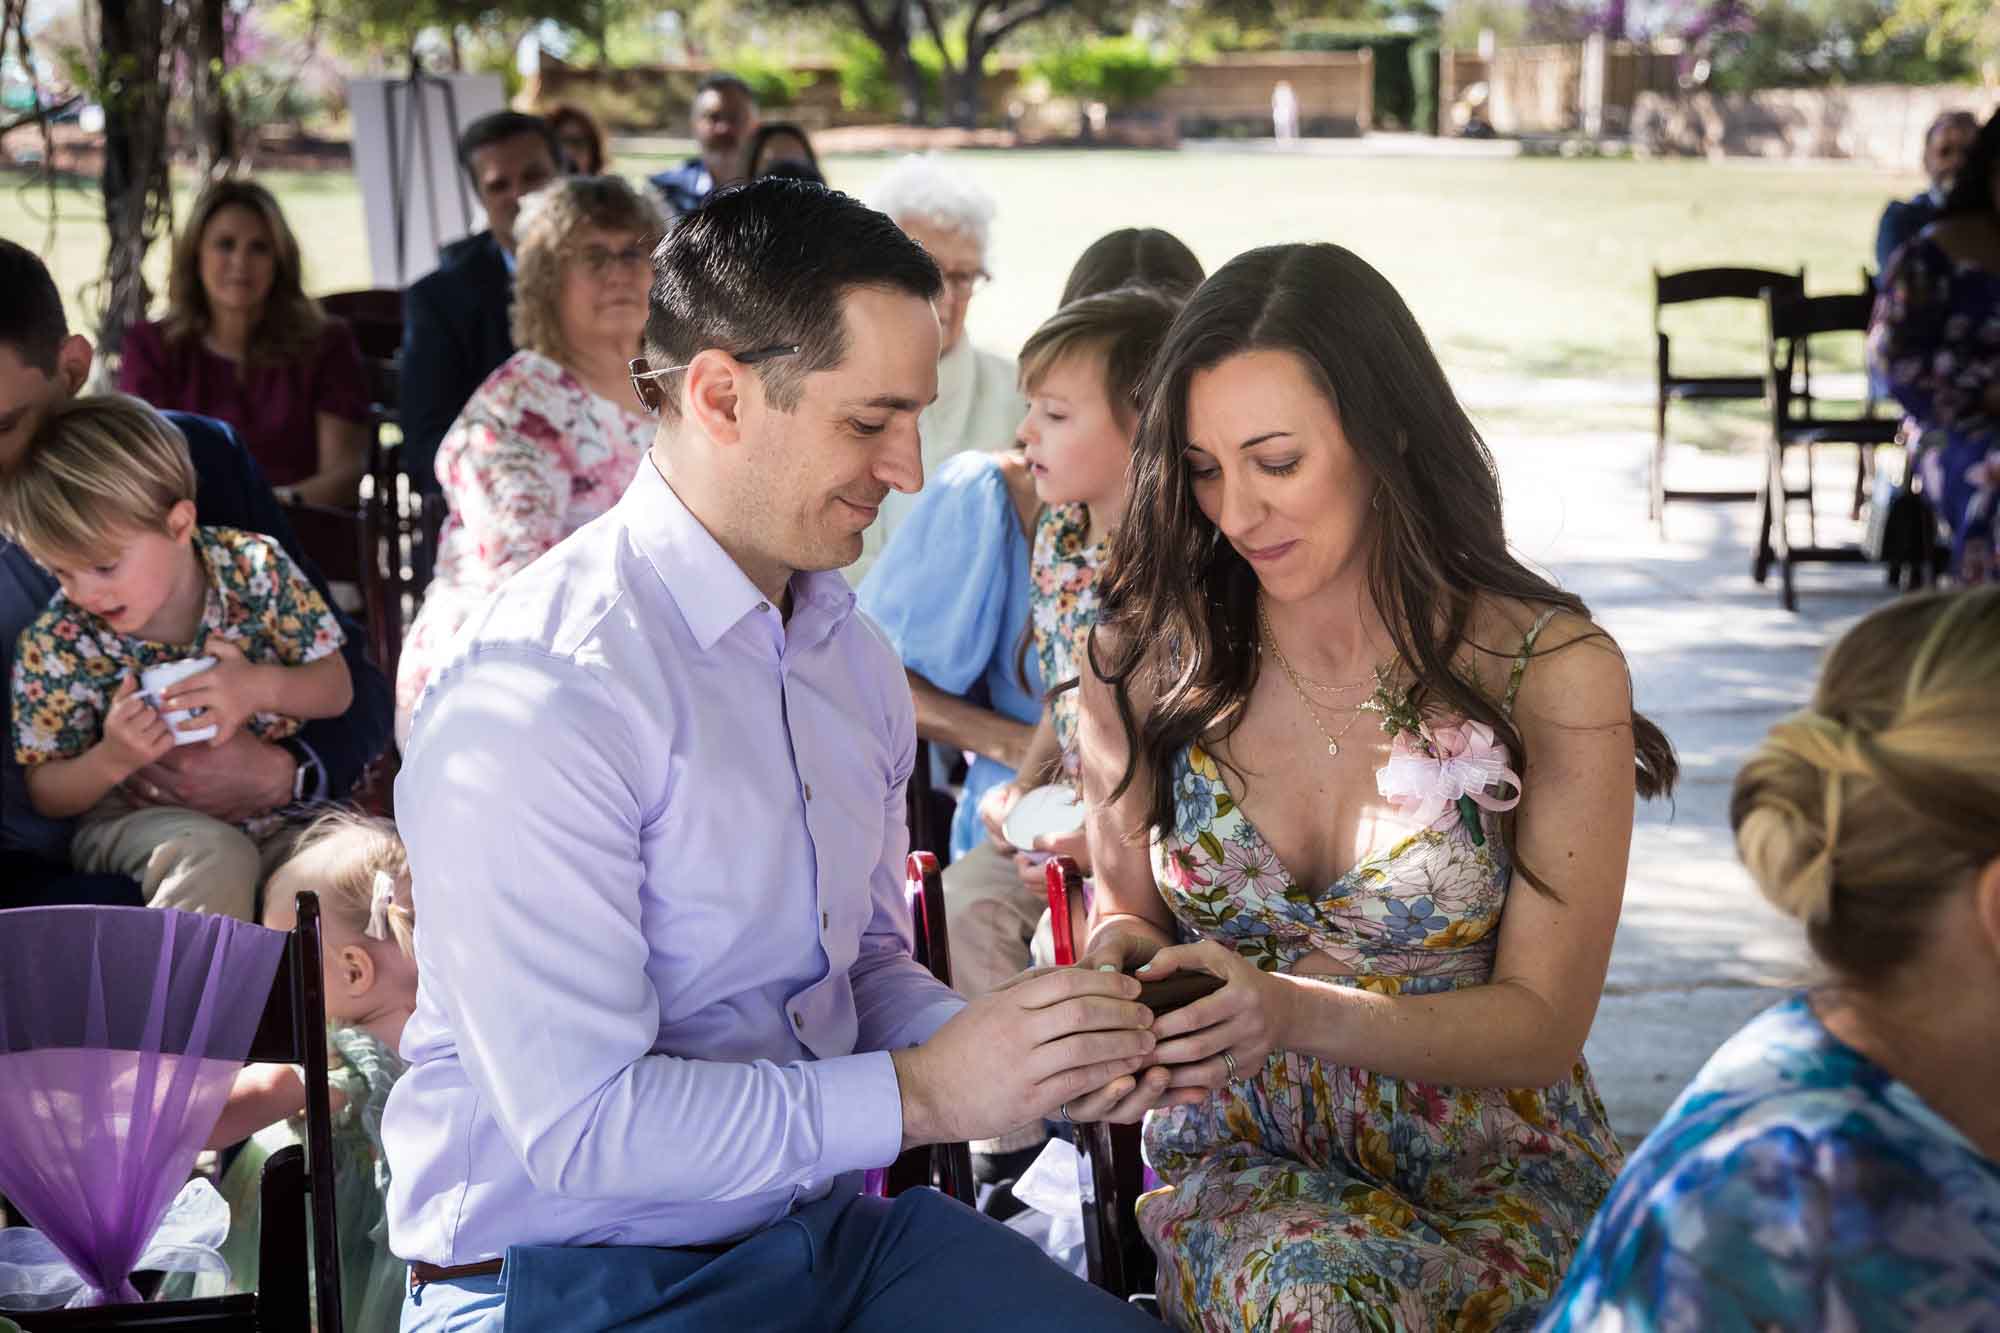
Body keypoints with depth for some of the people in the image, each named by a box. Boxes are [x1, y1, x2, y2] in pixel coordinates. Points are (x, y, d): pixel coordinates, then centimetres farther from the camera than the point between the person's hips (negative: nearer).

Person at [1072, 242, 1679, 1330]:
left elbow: (1542, 1024, -7)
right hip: (1238, 1149, 1)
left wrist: (1295, 1012, -25)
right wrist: (1120, 971, -13)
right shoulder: (1142, 658, -2)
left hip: (1492, 1167, -1)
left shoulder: (1553, 671, -9)